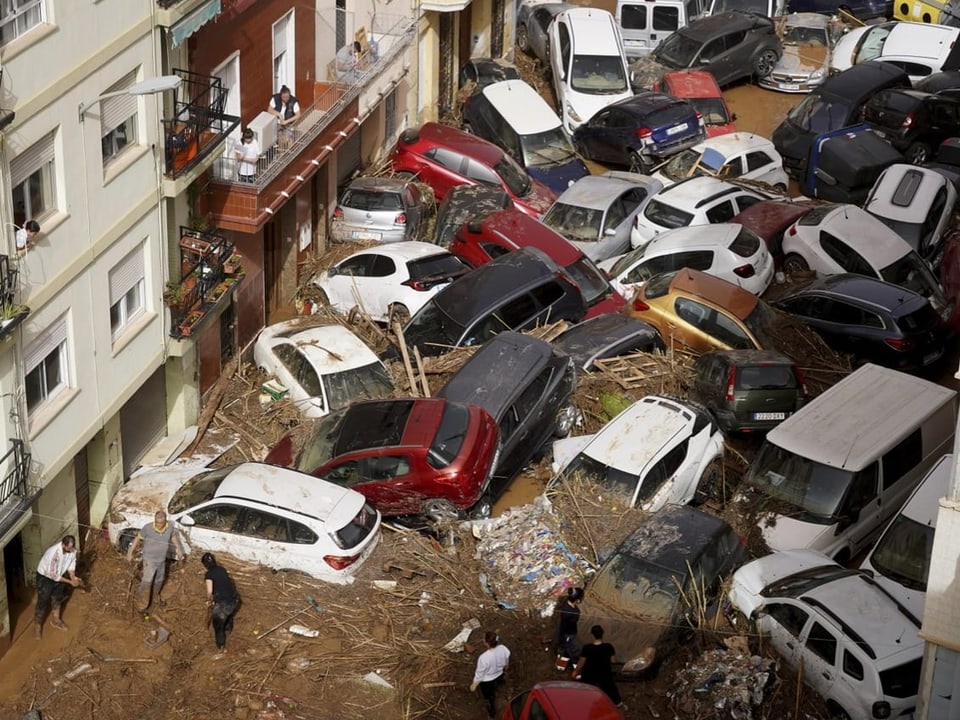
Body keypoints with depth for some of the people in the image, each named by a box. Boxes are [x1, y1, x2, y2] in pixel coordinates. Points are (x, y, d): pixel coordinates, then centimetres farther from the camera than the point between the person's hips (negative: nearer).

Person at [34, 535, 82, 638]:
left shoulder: (72, 550, -21)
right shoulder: (54, 553, -41)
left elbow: (72, 564, -3)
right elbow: (53, 575, -33)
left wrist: (73, 577, -18)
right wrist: (69, 582, -28)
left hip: (59, 575, 6)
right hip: (45, 576, -6)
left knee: (57, 598, 21)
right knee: (42, 601, 5)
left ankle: (55, 619, 43)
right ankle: (37, 625, 24)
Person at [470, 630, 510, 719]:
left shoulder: (484, 658, -43)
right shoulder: (504, 649, -28)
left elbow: (479, 674, -26)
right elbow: (506, 663, -4)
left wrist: (474, 685, -6)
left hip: (487, 681, -5)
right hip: (499, 676, 5)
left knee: (487, 697, 27)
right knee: (493, 693, 37)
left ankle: (492, 713, 52)